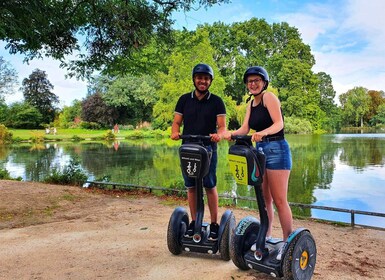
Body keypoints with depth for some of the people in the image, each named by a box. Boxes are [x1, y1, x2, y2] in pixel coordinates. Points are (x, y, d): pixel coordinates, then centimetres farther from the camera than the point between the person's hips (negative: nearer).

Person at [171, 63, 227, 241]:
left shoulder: (216, 101, 3)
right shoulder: (184, 99, 9)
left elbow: (222, 126, -6)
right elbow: (177, 122, 5)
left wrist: (219, 134, -29)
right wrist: (175, 132, -18)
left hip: (208, 148, -2)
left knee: (210, 186, -1)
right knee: (191, 187, 7)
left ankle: (214, 224, 10)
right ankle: (194, 222, 20)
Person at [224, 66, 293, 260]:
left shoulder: (269, 97, -7)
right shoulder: (251, 105, 15)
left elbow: (279, 123, -19)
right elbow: (244, 129, 4)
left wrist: (262, 133, -38)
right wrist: (230, 134, -16)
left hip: (276, 149, -8)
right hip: (260, 150, 8)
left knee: (279, 200, -6)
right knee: (264, 199, 12)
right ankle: (266, 237, 23)